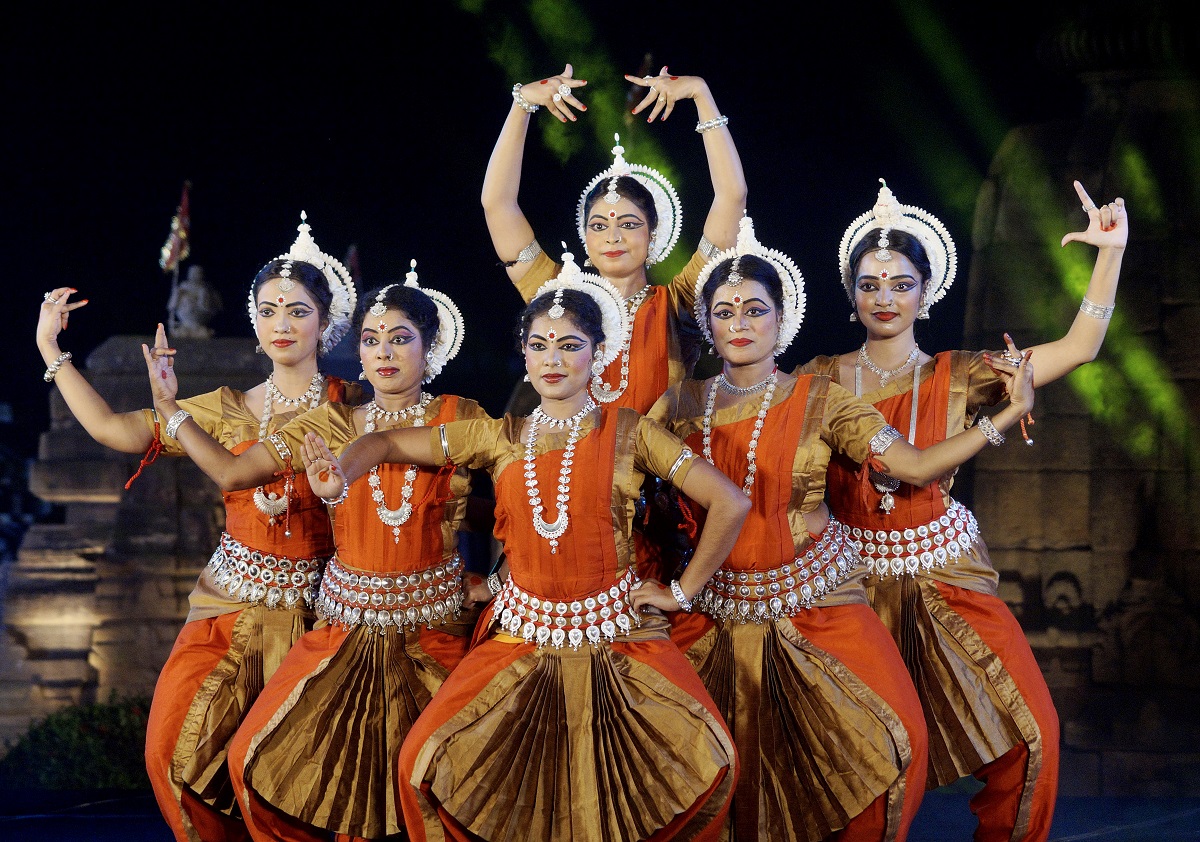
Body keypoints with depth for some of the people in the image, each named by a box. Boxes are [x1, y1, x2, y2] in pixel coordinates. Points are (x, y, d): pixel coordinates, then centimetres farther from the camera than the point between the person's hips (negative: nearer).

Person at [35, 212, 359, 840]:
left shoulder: (352, 407, -2)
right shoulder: (228, 410, 7)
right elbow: (113, 430, 0)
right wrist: (51, 350, 1)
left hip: (314, 607, -3)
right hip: (230, 602, 3)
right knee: (173, 740, -9)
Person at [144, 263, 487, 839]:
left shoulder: (462, 420, -1)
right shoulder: (330, 424, 5)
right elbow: (232, 472, 1)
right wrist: (168, 406, 1)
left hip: (432, 627, -2)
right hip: (346, 628, 3)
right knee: (256, 760, -6)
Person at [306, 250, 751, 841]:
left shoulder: (628, 433, -2)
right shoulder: (502, 439, 5)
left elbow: (730, 503, -3)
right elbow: (388, 443, 10)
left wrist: (682, 590, -1)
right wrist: (340, 476, -12)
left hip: (614, 635, -2)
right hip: (521, 634, 2)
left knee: (710, 763, -24)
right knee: (423, 765, -19)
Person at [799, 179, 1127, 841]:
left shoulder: (957, 377, -1)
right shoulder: (822, 380, 2)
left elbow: (1078, 348, -8)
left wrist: (1110, 250, -13)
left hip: (944, 579, 0)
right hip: (857, 581, 0)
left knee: (1031, 732, -12)